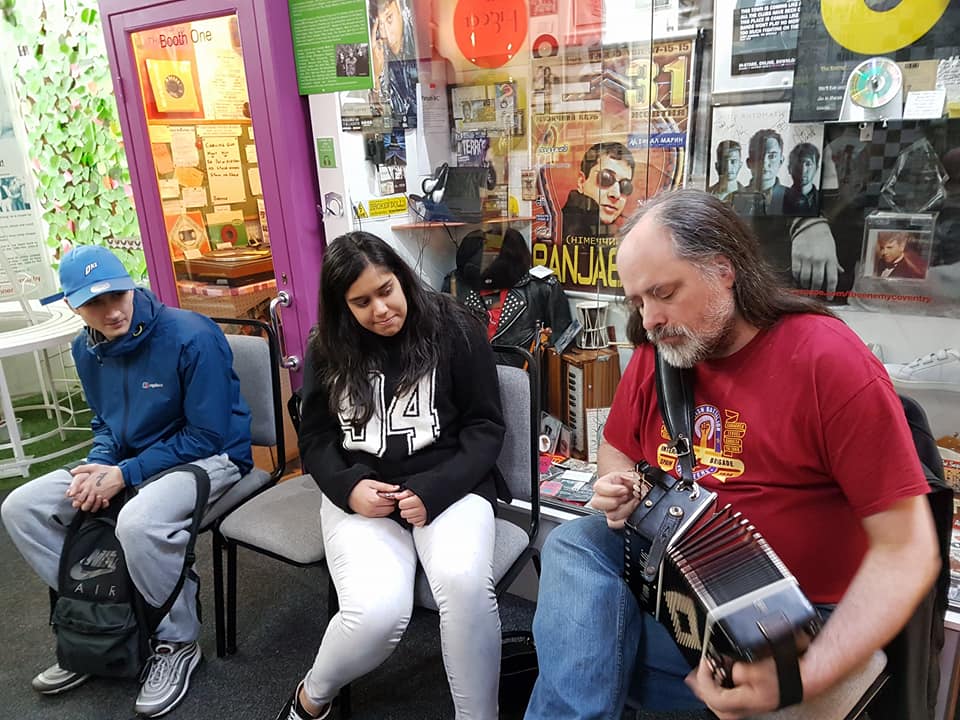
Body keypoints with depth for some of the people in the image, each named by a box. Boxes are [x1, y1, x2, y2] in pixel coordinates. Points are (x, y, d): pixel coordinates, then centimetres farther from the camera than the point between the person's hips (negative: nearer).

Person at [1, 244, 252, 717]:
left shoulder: (192, 336, -22)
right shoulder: (87, 349, 1)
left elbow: (208, 436, -21)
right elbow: (104, 422, 16)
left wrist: (125, 475, -20)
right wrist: (98, 467, -7)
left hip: (210, 457, -7)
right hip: (127, 463, 8)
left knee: (138, 522, -36)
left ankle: (177, 643, -9)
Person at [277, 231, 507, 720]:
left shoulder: (455, 329, -2)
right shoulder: (328, 349, 7)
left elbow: (485, 427, -1)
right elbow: (315, 437, 11)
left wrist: (434, 489, -16)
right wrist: (348, 486, -10)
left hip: (448, 485, -1)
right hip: (361, 493, 1)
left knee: (466, 583, -33)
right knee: (377, 614, -25)